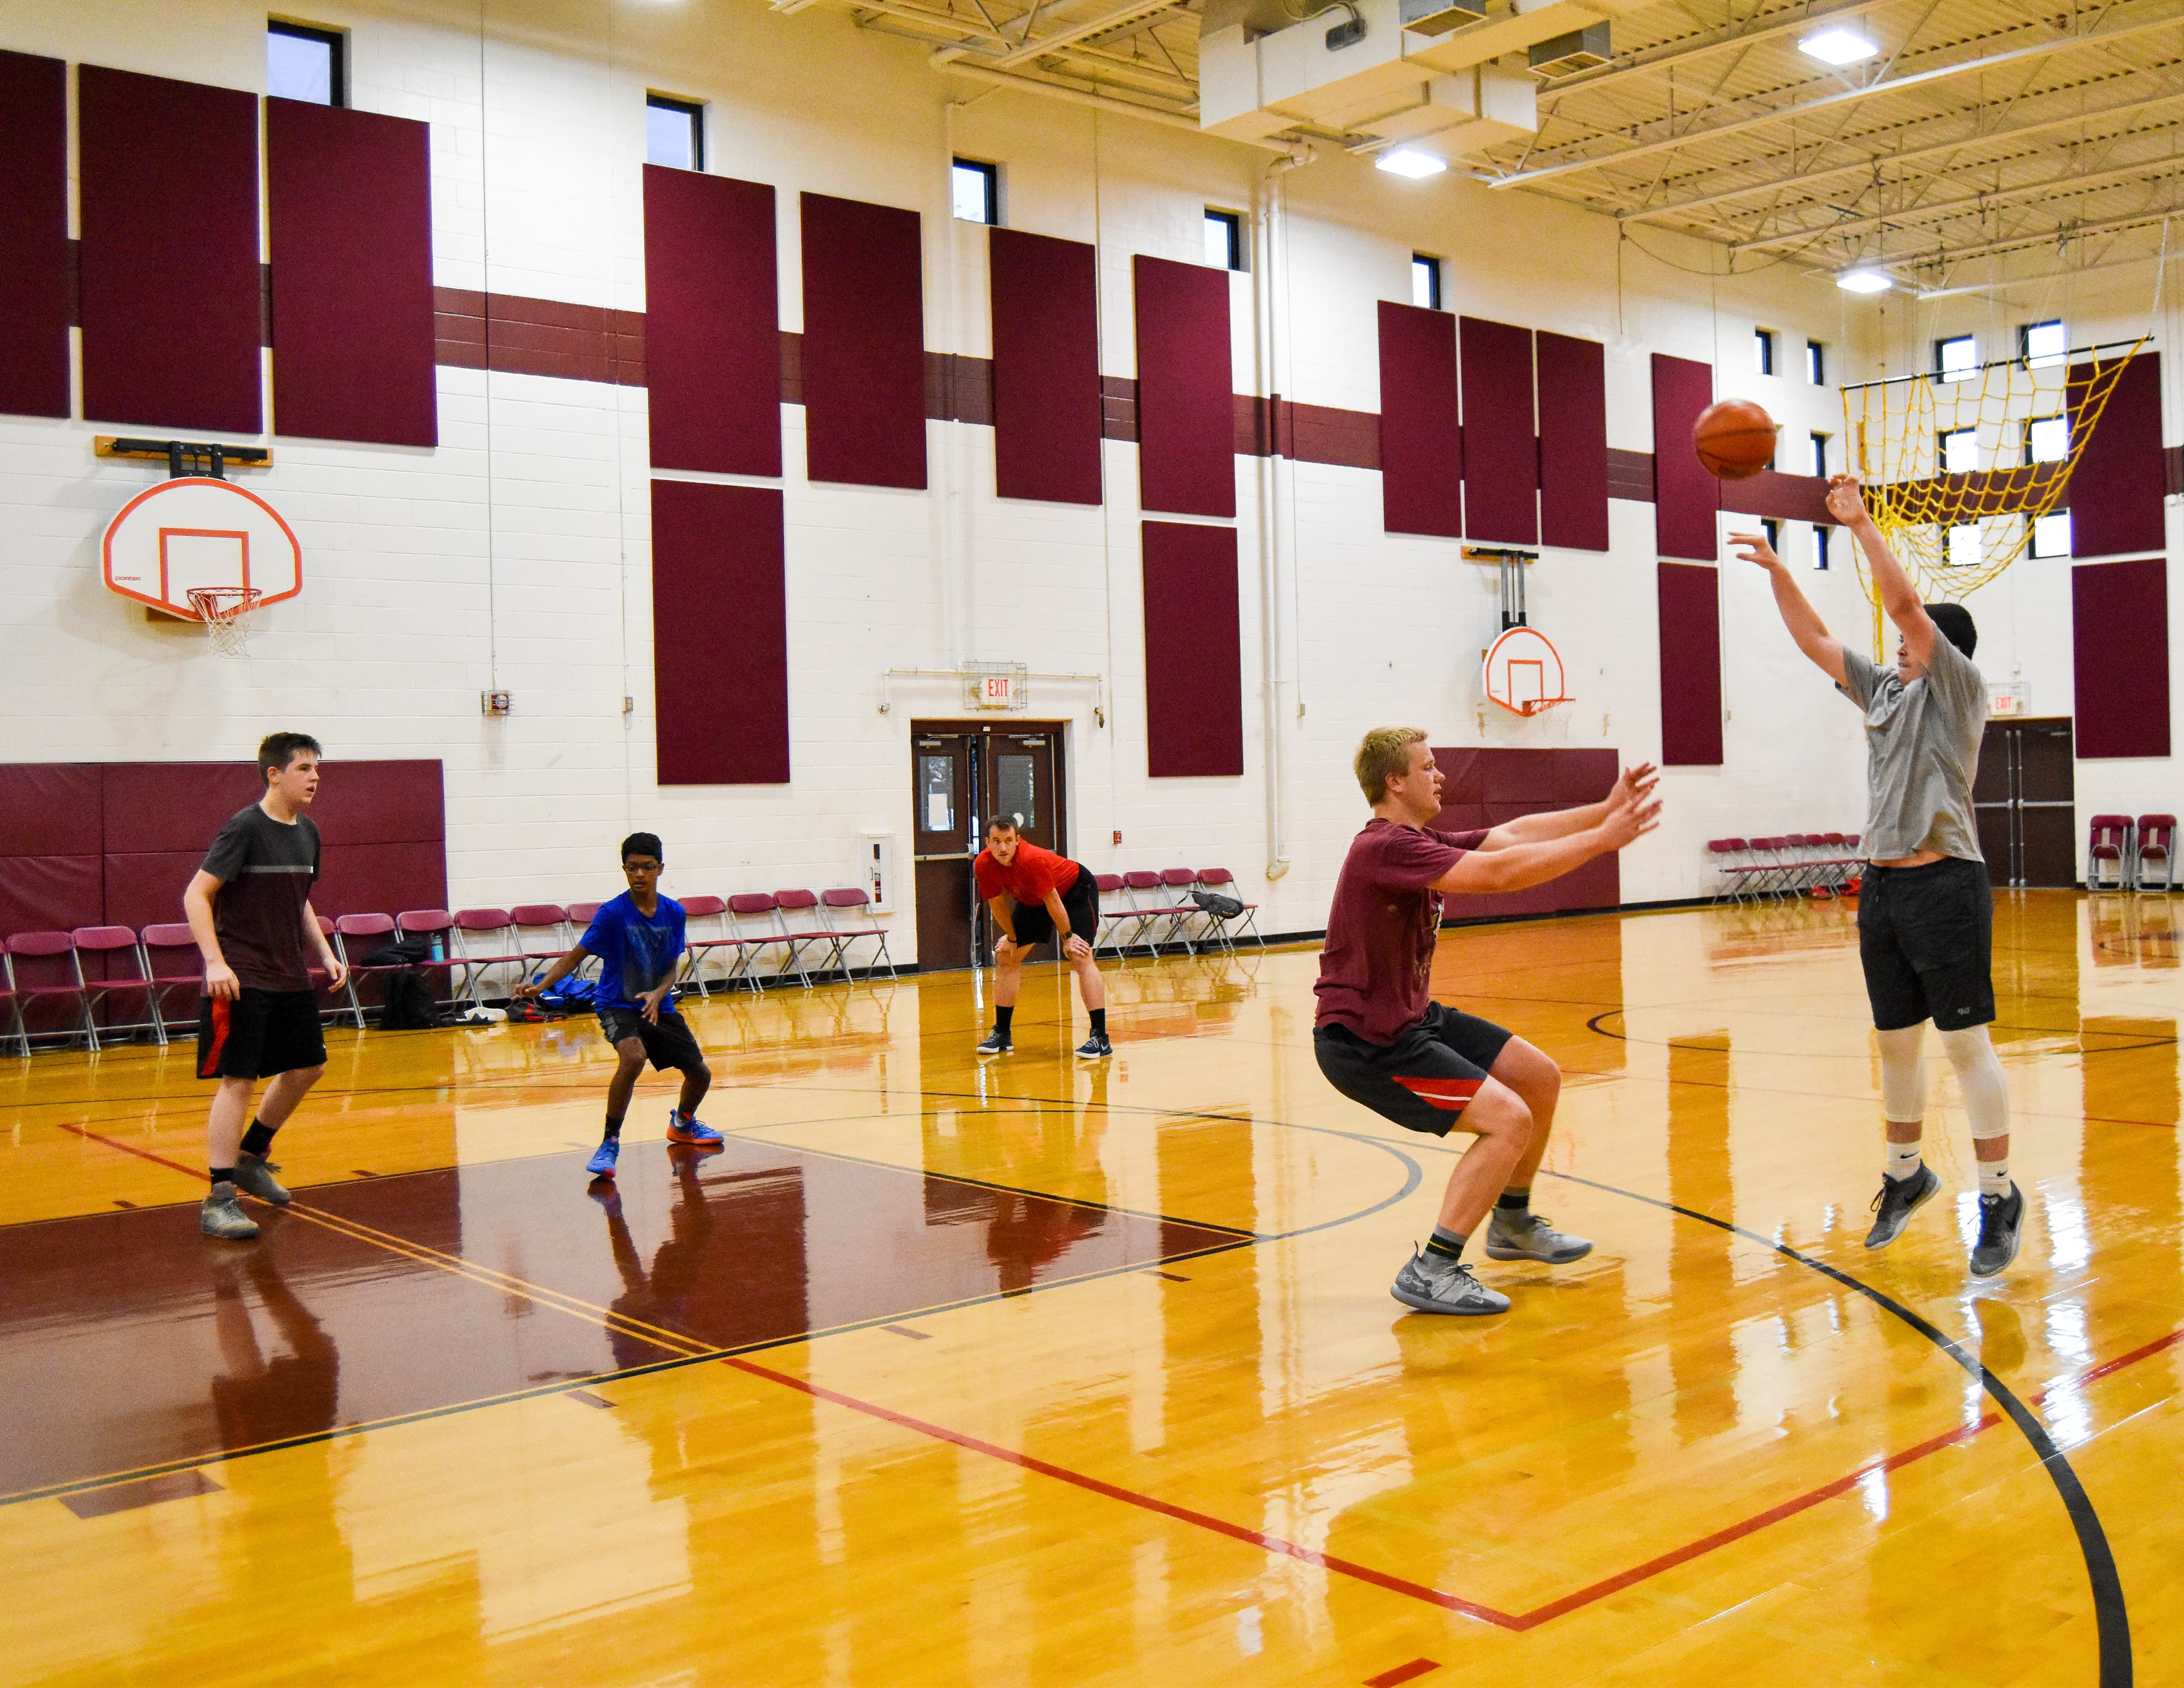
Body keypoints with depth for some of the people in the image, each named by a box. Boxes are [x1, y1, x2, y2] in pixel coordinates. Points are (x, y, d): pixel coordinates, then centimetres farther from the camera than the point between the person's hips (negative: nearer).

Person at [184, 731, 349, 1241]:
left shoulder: (307, 832, 9)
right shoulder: (245, 827, -14)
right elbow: (196, 895, -16)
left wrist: (324, 954, 13)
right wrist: (215, 962, -25)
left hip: (290, 976, 8)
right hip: (242, 979, -8)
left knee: (307, 1066, 14)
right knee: (237, 1080, -8)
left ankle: (251, 1156, 33)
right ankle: (218, 1199, -4)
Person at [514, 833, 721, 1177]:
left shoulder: (674, 913, -4)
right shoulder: (613, 913, -15)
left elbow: (671, 969, 1)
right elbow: (576, 956, -15)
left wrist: (657, 994, -20)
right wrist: (539, 984, -30)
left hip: (659, 1006, 5)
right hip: (618, 1005, -5)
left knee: (700, 1073, 7)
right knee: (634, 1057, -35)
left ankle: (682, 1123, 42)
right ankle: (609, 1143, -23)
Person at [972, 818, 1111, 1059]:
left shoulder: (1031, 860, -39)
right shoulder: (983, 865, -21)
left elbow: (1052, 901, -29)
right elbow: (998, 902, -5)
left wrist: (1067, 936, -20)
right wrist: (1012, 938, 3)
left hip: (1076, 890, -7)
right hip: (1033, 901, 7)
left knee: (1080, 957, -21)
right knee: (1005, 957, 3)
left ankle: (1100, 1039, -23)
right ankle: (1002, 1035, 14)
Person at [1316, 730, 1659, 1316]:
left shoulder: (1420, 843, 9)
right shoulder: (1386, 847, -23)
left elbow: (1512, 835, 8)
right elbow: (1499, 872, -30)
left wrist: (1605, 810, -1)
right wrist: (1602, 838, -24)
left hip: (1412, 1018, 11)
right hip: (1364, 1042, -11)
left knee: (1540, 1078, 16)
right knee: (1508, 1120, -19)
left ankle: (1512, 1224, 34)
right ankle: (1430, 1273, -11)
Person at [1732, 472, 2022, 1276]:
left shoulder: (1958, 689, -4)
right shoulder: (1886, 691, 15)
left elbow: (1904, 604, -14)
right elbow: (1816, 641, 16)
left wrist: (1862, 524, -11)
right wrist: (1777, 570, 8)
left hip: (1943, 885, -7)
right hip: (1882, 885, 7)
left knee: (1965, 1042, -5)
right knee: (1895, 1041, 14)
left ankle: (1999, 1198, 2)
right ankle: (1905, 1173, 28)